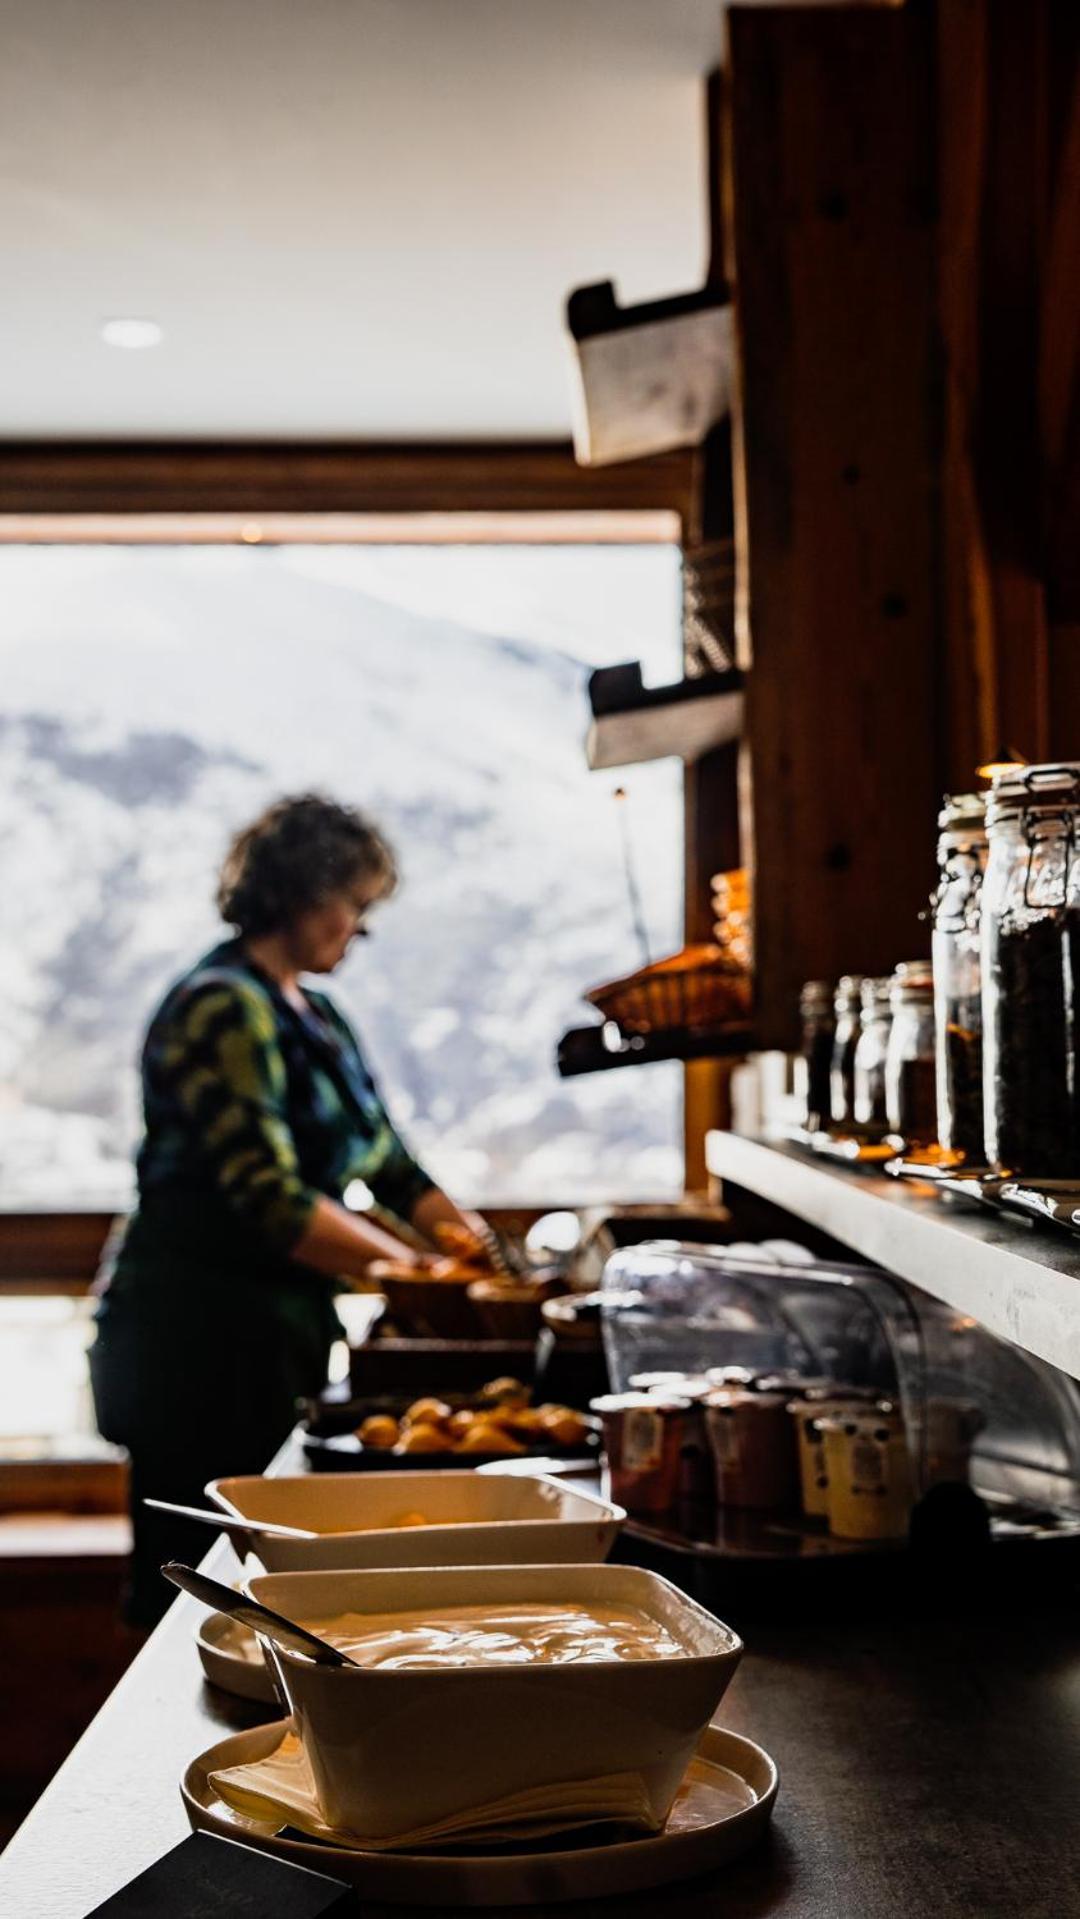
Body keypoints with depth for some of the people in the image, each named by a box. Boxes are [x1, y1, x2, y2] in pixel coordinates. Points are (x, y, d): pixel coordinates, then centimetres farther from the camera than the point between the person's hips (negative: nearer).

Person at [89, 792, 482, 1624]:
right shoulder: (223, 1009, -15)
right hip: (196, 1344, -9)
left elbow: (388, 1163, 15)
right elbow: (271, 1201, -22)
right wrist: (410, 1267, -19)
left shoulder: (313, 1014, 14)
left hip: (277, 1334, 9)